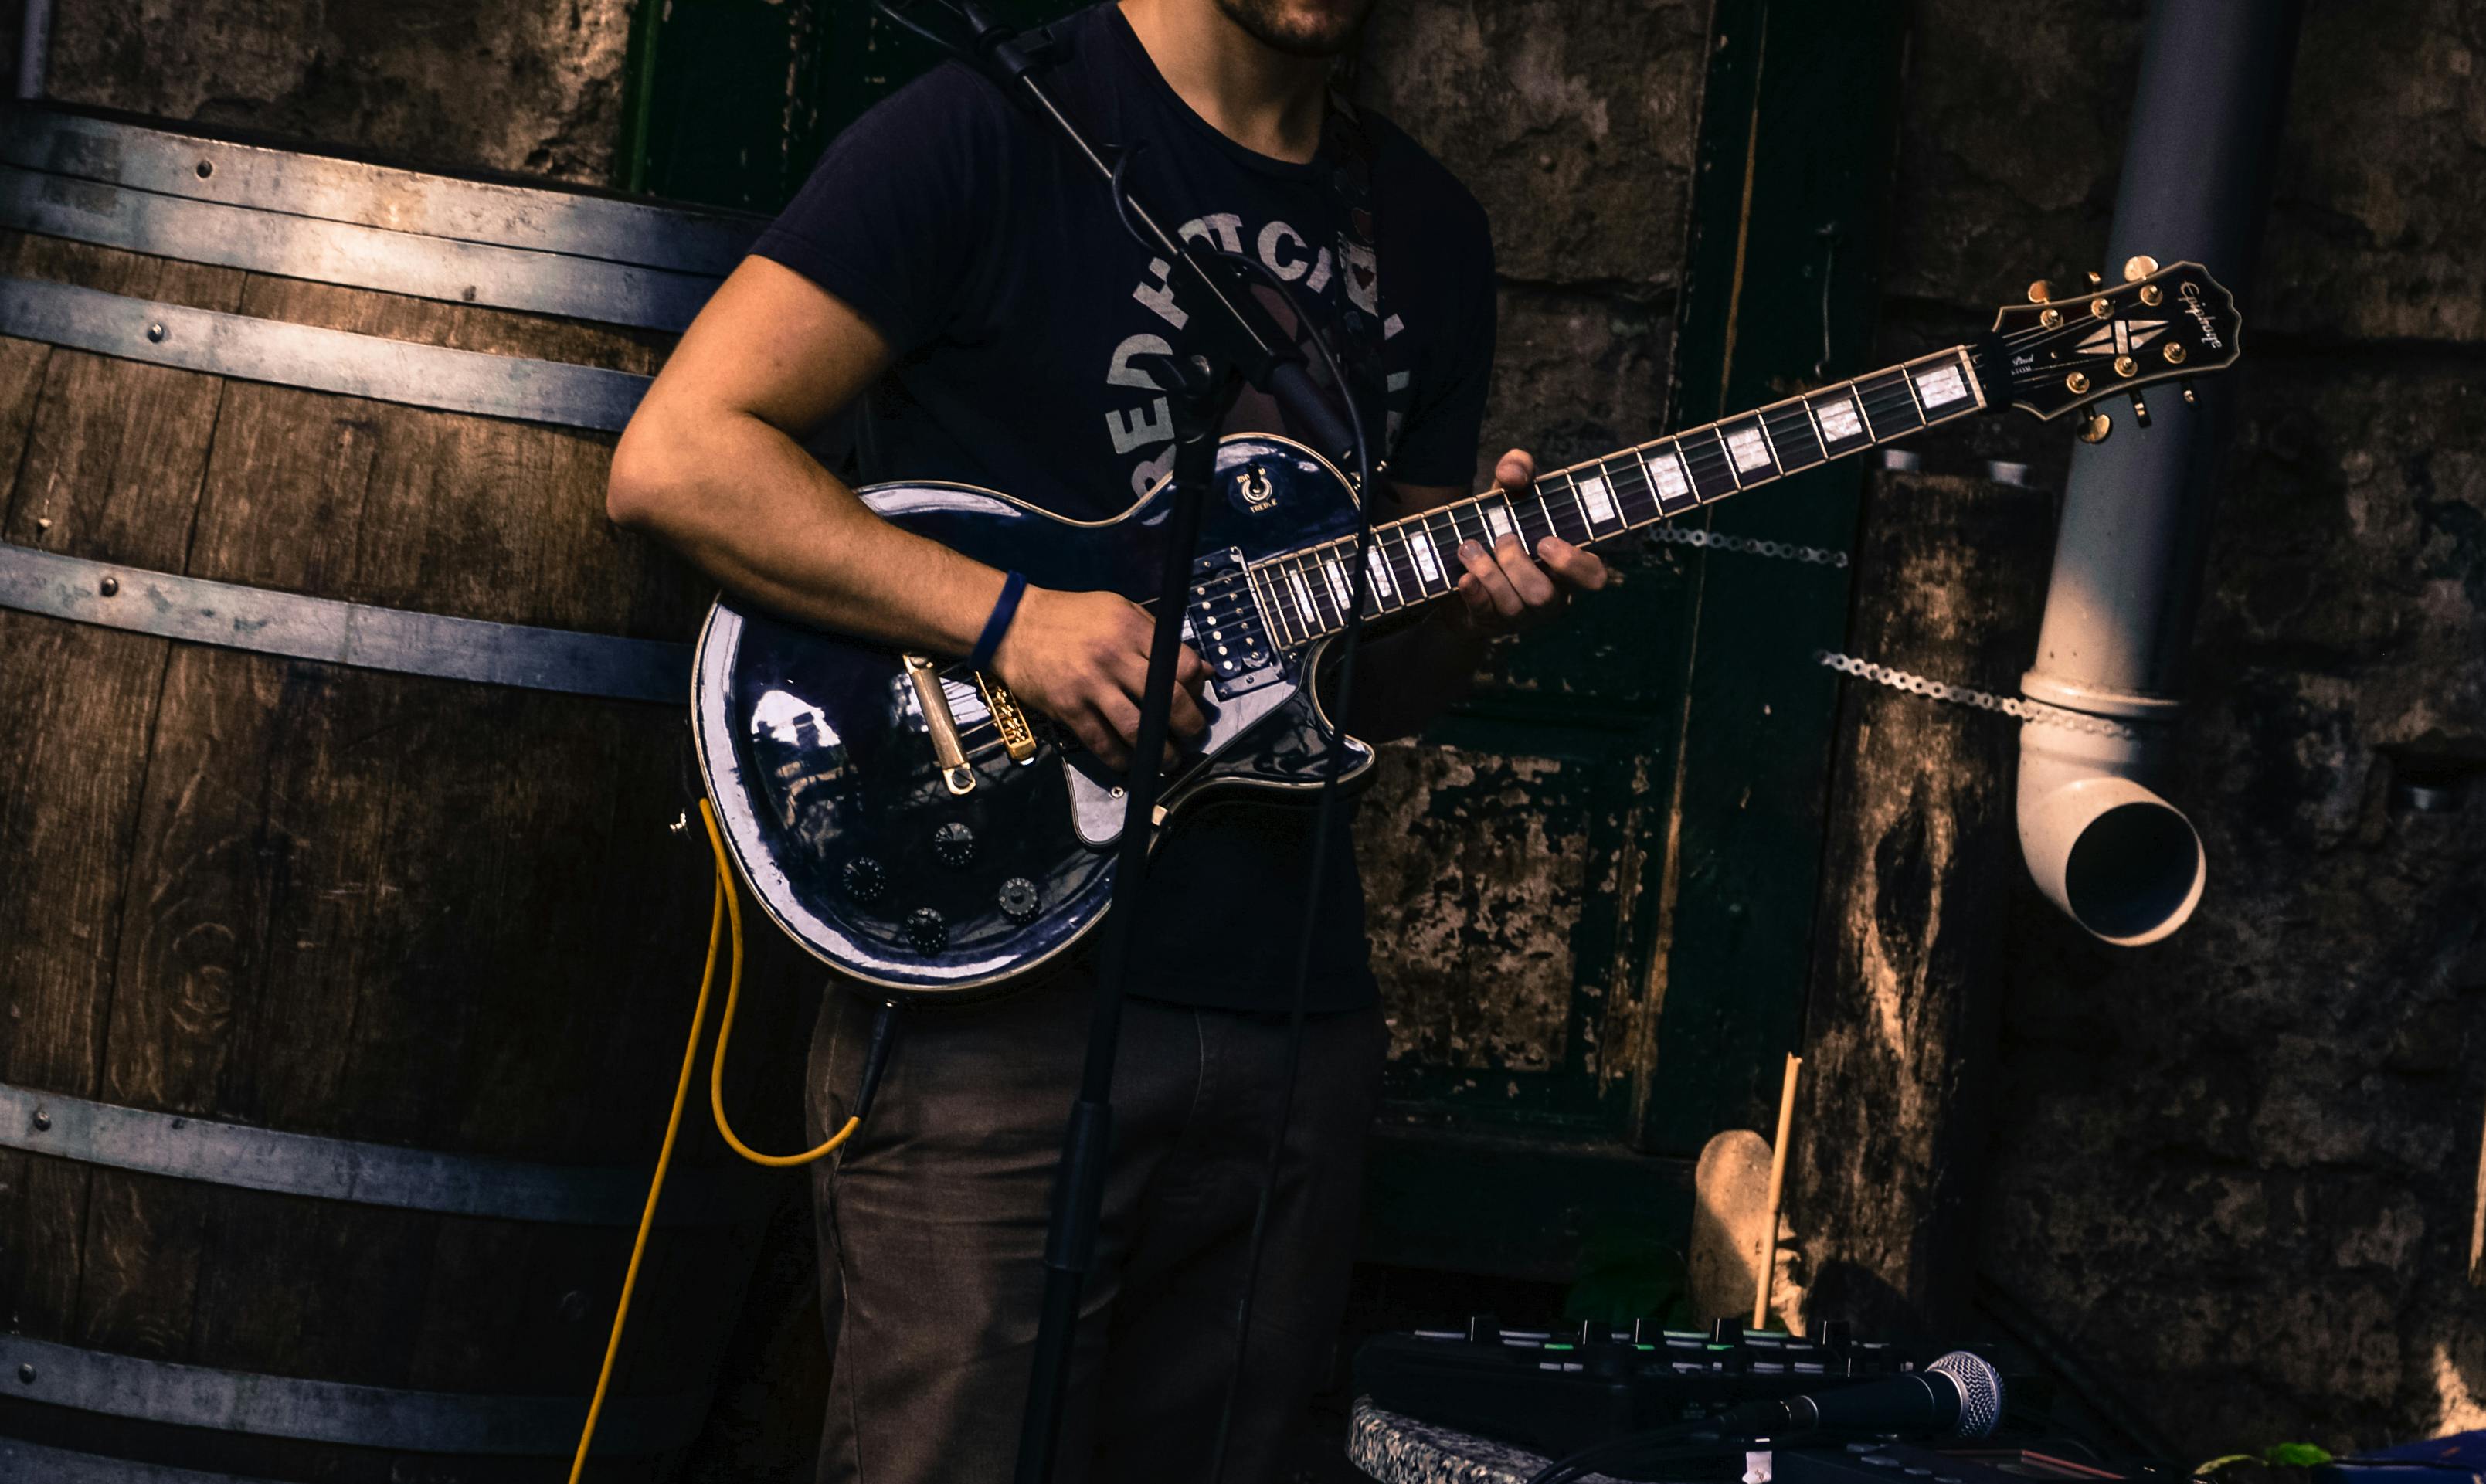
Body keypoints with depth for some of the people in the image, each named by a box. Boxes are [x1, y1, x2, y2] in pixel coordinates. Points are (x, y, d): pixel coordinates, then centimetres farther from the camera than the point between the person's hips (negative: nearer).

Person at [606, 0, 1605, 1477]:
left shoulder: (1431, 234, 15)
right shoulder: (999, 127, -5)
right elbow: (675, 458, -11)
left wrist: (1473, 598, -3)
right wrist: (1011, 616, -18)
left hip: (1297, 1015, 6)